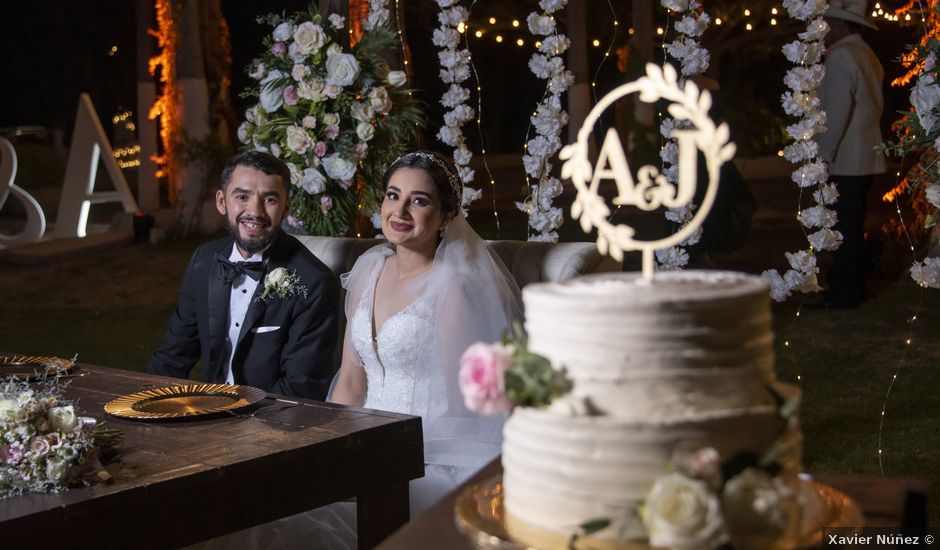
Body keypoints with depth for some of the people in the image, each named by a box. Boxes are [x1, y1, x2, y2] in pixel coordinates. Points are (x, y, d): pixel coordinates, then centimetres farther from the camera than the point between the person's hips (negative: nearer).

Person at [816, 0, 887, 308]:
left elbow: (837, 112, -21)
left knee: (844, 229, -6)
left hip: (844, 162, -10)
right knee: (853, 226, 15)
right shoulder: (867, 55, 15)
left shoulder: (841, 57, -14)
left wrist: (823, 155, -16)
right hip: (865, 158, 10)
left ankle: (843, 294, -2)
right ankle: (854, 288, 23)